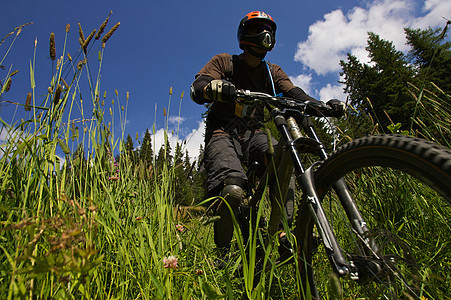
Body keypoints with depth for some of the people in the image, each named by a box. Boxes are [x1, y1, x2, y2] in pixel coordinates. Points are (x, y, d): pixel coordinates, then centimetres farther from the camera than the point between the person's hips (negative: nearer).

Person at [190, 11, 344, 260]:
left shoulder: (272, 72, 18)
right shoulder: (224, 62, 7)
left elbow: (294, 94, 3)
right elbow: (197, 88, -10)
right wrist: (218, 88, -35)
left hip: (253, 134, 4)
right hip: (223, 134, -3)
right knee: (232, 190, -30)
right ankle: (221, 250, -6)